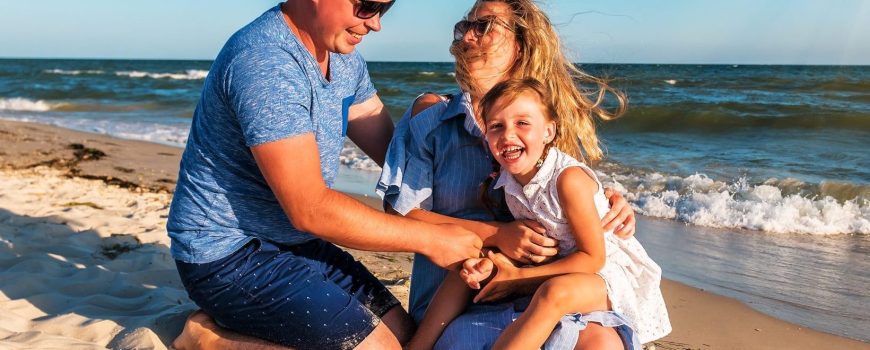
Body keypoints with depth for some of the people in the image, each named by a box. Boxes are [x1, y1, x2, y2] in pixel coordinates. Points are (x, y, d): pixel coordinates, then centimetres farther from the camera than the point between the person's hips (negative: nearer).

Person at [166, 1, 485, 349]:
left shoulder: (344, 58, 3)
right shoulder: (265, 62, -26)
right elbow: (309, 209, -28)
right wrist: (429, 238, -22)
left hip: (295, 241, 9)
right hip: (228, 254, -9)